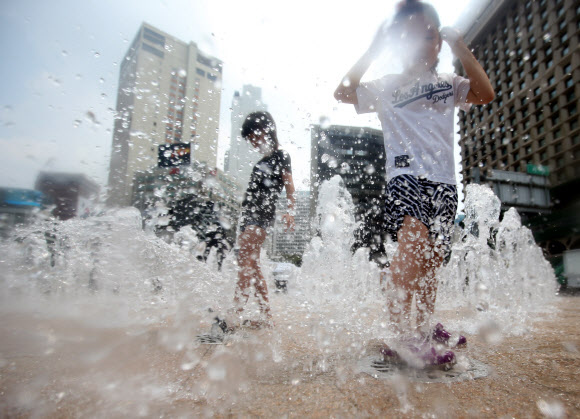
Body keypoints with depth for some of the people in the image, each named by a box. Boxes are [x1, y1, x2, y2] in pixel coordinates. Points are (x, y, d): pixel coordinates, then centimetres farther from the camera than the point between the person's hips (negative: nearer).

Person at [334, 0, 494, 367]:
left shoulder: (448, 85, 18)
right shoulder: (387, 87, 11)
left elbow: (486, 94, 0)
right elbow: (343, 93, -2)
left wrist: (460, 47, 2)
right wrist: (373, 50, 1)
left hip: (444, 183, 5)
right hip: (406, 178, -4)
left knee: (432, 259, 6)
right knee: (414, 240, -30)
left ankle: (425, 328, 21)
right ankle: (402, 333, -31)